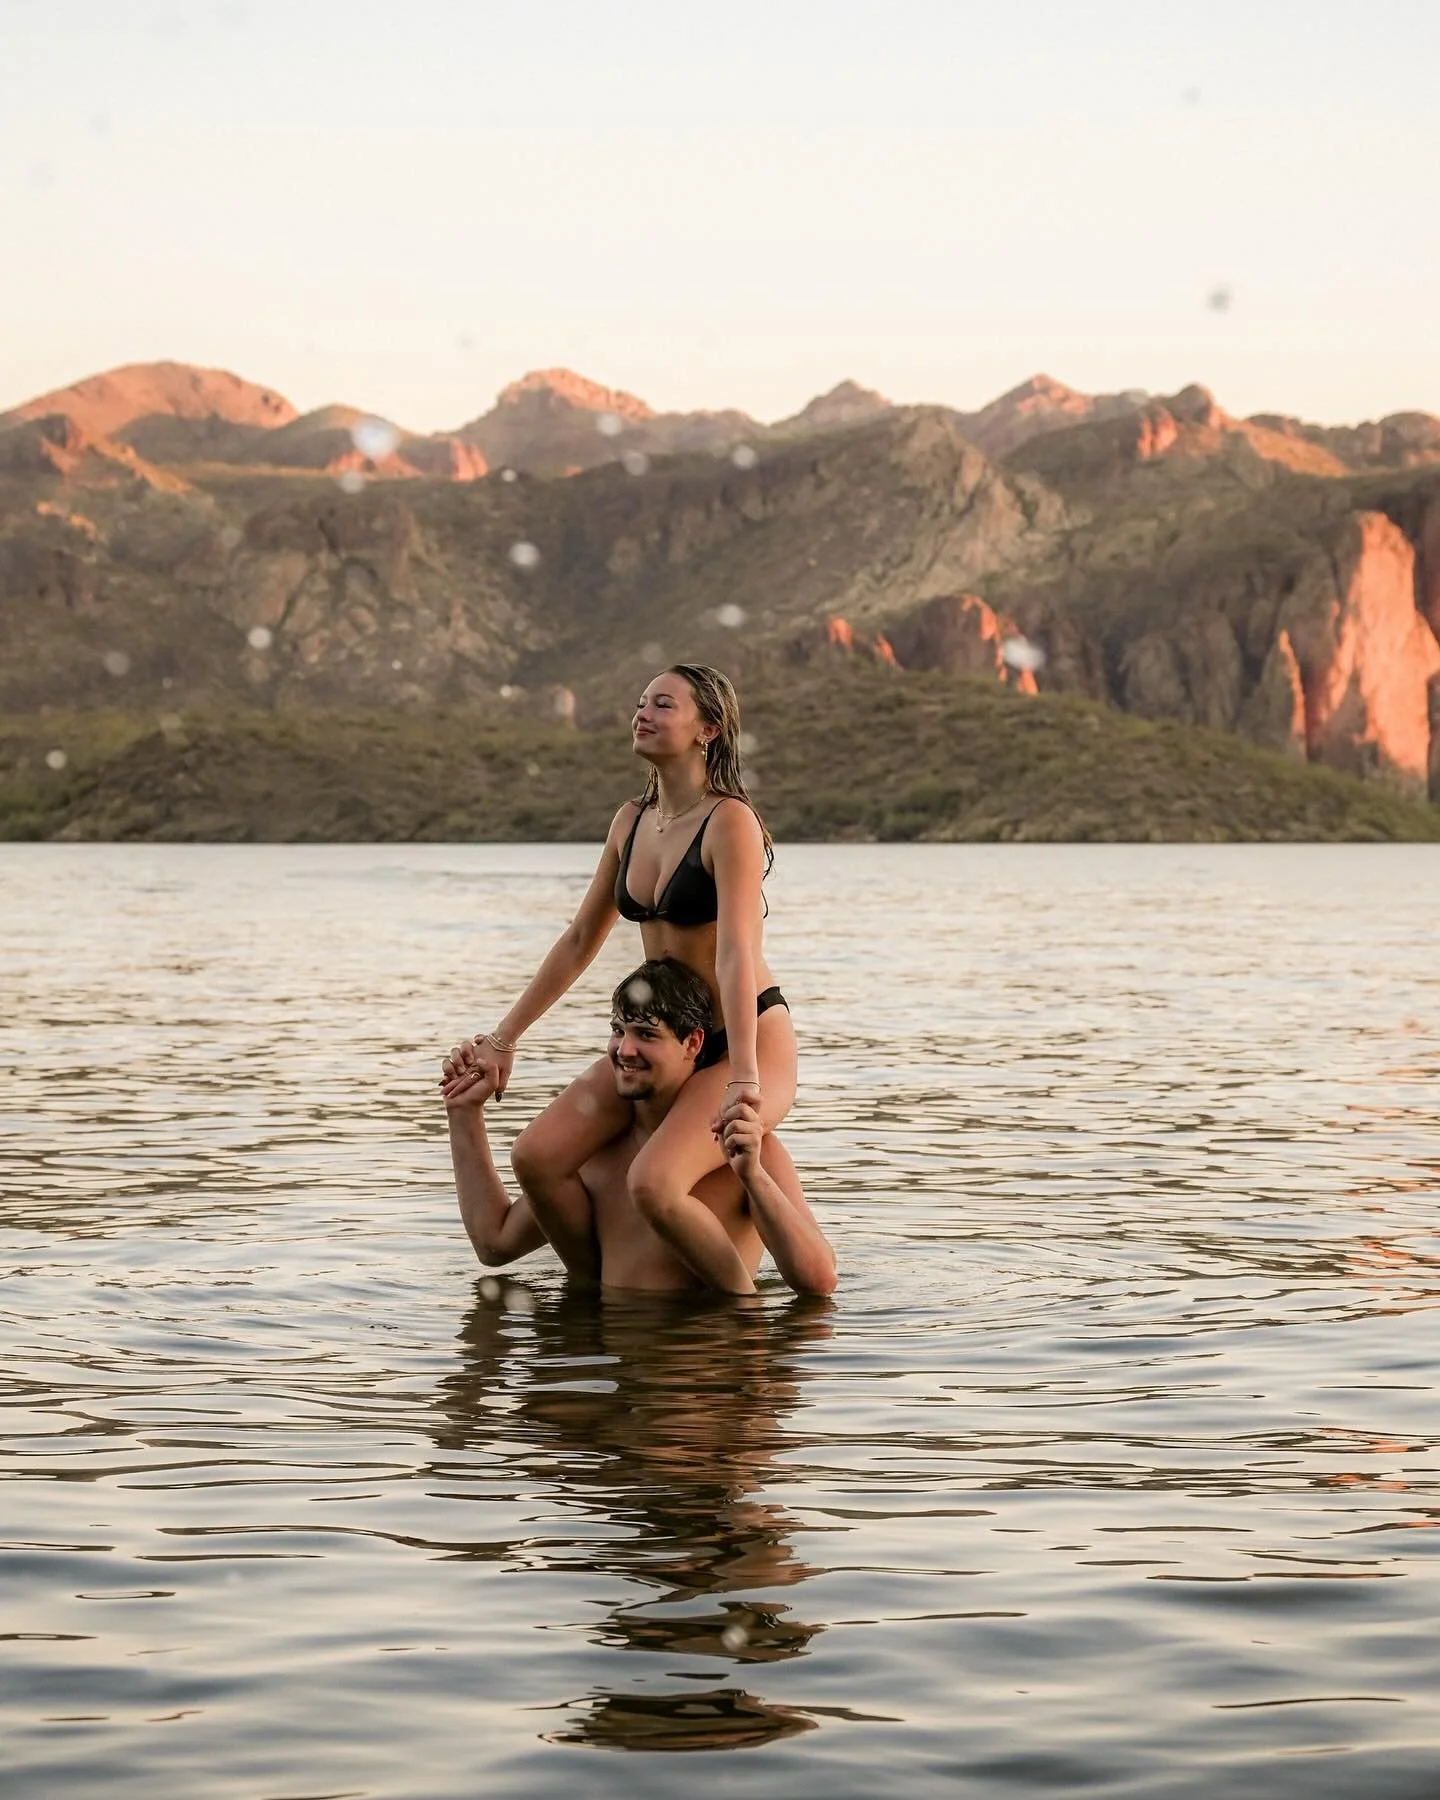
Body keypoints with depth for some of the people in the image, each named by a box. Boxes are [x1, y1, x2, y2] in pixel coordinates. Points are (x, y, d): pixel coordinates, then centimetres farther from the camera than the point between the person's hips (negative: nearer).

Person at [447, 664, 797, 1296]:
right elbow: (579, 941, 14)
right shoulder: (631, 822, 6)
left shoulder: (730, 822, -17)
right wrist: (502, 1039, 13)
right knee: (536, 1155, -10)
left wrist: (743, 1081, -35)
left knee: (653, 1184, -30)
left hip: (751, 1038, -8)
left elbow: (737, 954, -27)